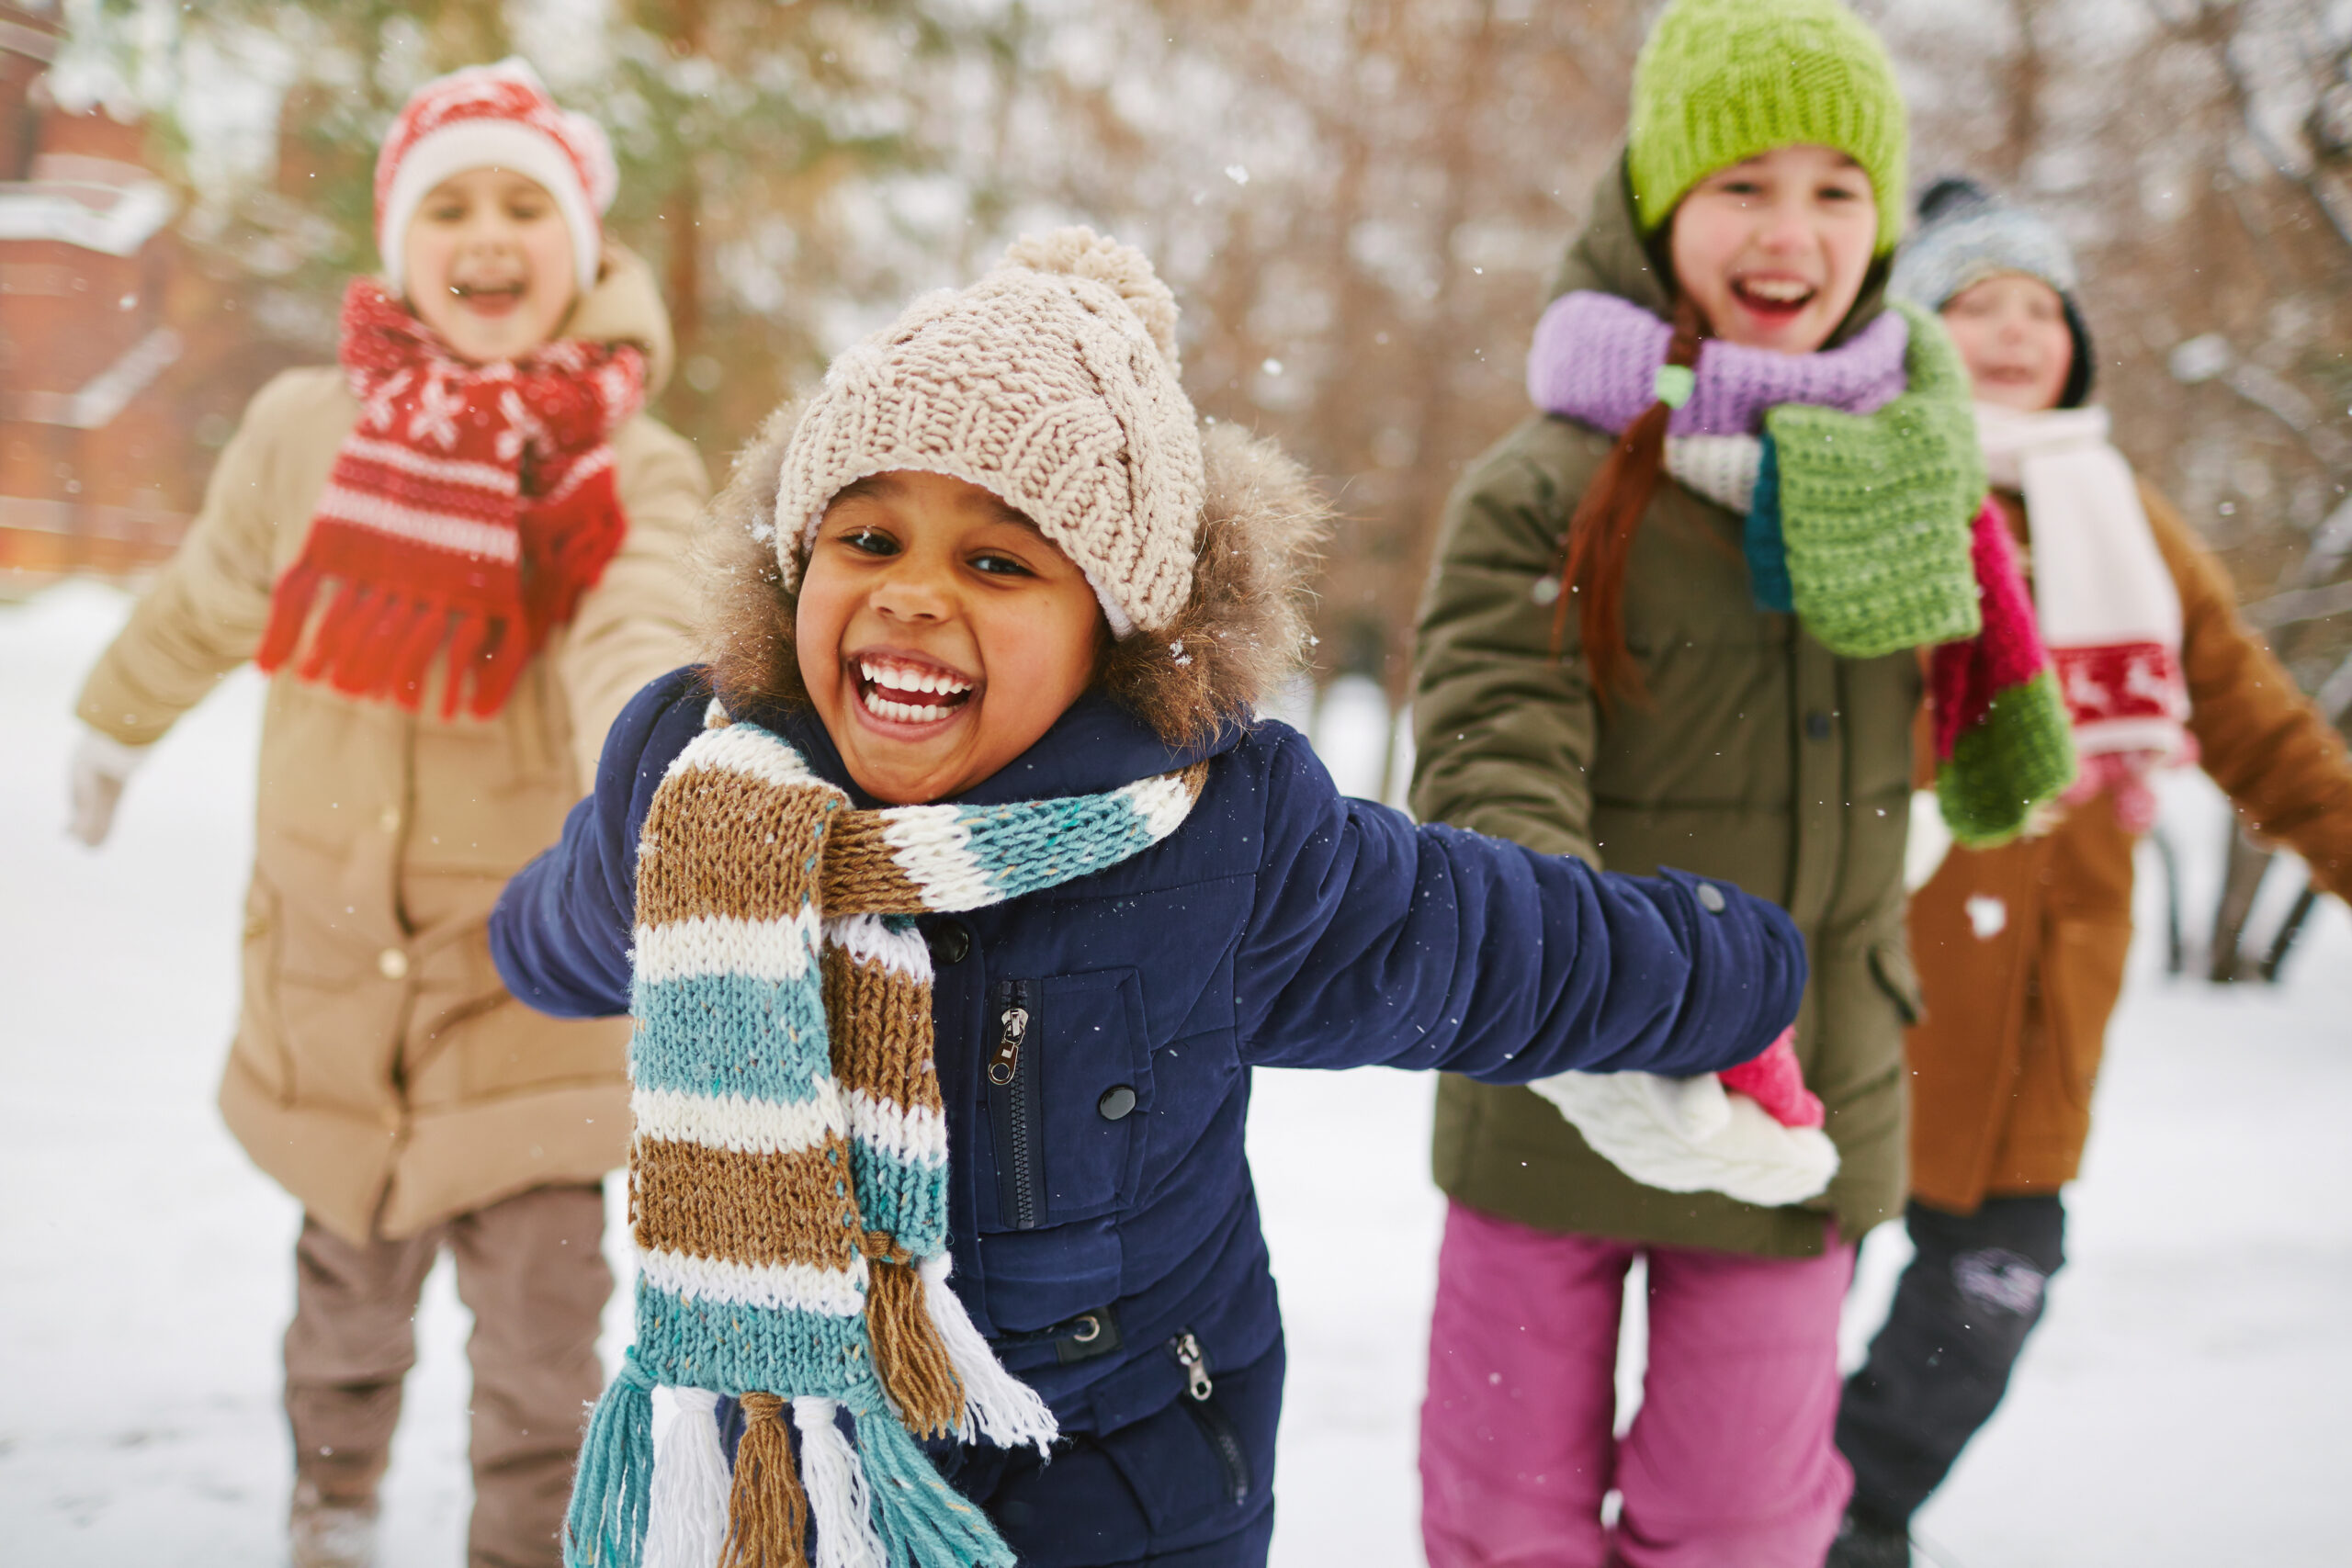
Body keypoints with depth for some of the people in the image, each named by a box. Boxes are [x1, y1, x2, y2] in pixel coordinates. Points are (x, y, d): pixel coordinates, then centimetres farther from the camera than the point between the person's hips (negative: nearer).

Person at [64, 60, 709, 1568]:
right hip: (332, 974, 2)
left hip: (530, 990, -2)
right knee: (353, 1293, 18)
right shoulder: (309, 432, -5)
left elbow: (639, 639, -33)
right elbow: (204, 606, 15)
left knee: (543, 1342, -3)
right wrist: (114, 724, 31)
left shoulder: (630, 473, -11)